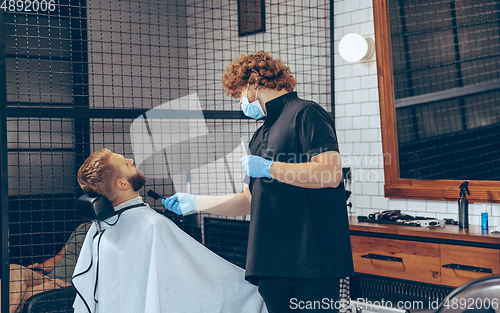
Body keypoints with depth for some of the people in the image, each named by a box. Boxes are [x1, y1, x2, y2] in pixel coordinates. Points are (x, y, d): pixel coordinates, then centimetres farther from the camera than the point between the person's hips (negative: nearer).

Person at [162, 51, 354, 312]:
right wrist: (194, 203, 25)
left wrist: (269, 168, -12)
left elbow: (331, 173, -17)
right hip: (272, 261, 8)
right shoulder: (261, 136, 24)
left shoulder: (305, 113, -3)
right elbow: (248, 201, 27)